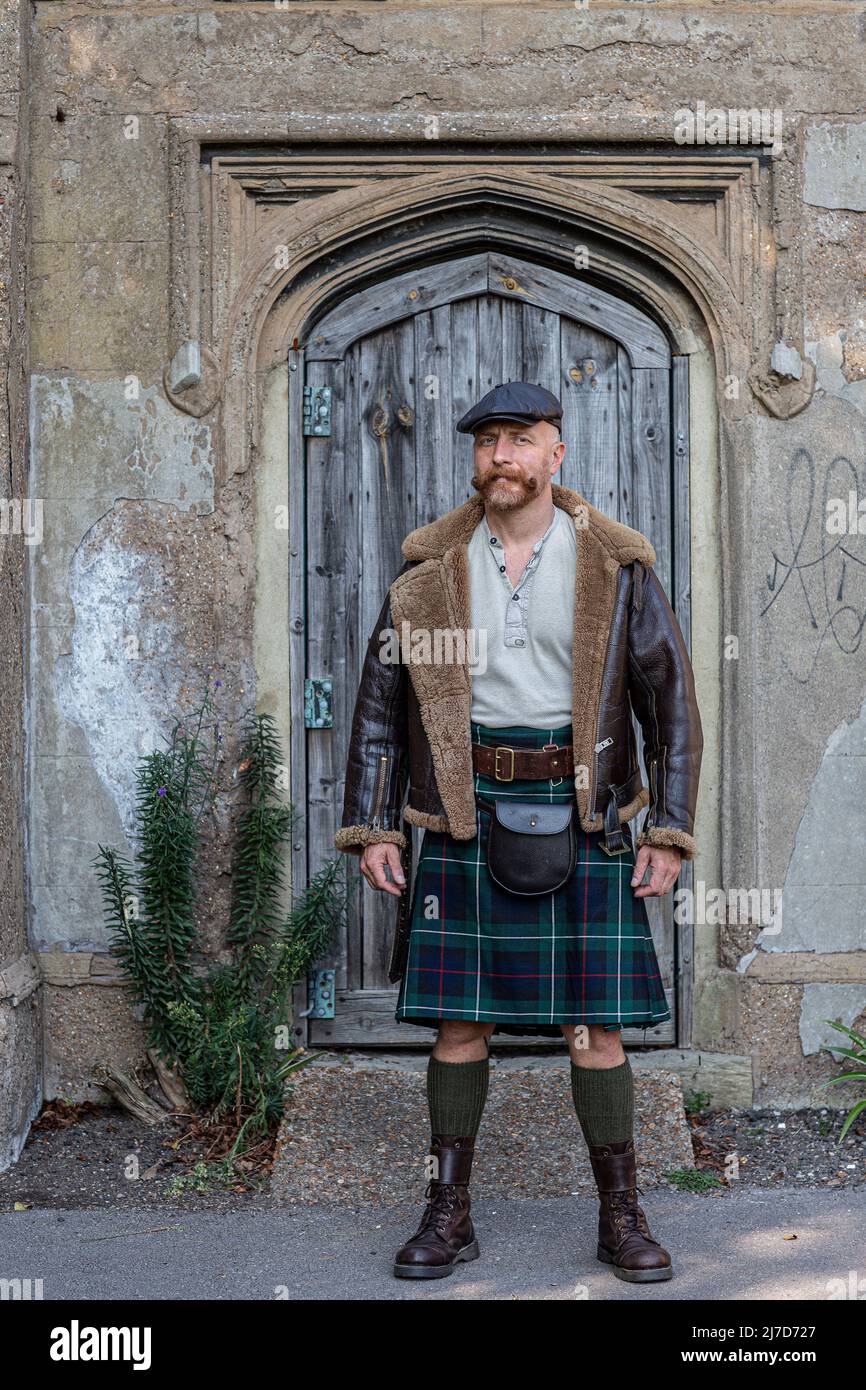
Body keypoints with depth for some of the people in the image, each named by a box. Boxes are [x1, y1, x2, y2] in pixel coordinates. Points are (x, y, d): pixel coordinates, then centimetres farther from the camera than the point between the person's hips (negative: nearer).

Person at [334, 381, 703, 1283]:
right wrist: (370, 826, 3)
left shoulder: (616, 570, 2)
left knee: (596, 1025, 2)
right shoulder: (430, 571, 5)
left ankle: (621, 1219, 17)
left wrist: (670, 833, -2)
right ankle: (448, 1215, 18)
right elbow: (379, 704, 9)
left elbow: (672, 703, 4)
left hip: (579, 814, -1)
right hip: (463, 818, 1)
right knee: (457, 1021, 5)